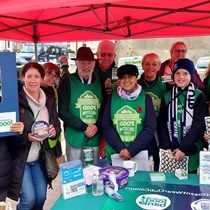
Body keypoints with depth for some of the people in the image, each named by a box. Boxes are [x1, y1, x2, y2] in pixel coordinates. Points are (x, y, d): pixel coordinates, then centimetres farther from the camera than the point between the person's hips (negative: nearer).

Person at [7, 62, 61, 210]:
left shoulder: (49, 100, 3)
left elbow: (57, 125, 11)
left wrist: (54, 131, -11)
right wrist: (27, 137, -24)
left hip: (40, 158, 5)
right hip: (19, 158, -5)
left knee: (41, 196, 9)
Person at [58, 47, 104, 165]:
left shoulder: (100, 82, 6)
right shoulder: (67, 82, -4)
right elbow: (63, 111, -7)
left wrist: (97, 126, -10)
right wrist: (84, 127, -13)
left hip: (96, 138, 3)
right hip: (75, 138, -3)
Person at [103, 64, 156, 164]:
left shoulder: (145, 98, -1)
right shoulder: (112, 97, 2)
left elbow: (150, 128, -6)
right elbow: (106, 126, -1)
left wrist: (131, 150, -13)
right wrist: (120, 148, -13)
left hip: (141, 153, -1)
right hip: (115, 153, 1)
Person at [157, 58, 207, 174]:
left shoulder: (198, 96, -2)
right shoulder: (167, 96, 6)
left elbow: (199, 124, -8)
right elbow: (161, 123, 3)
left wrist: (183, 148, -14)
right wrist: (166, 147, -9)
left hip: (191, 151, -2)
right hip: (169, 152, 2)